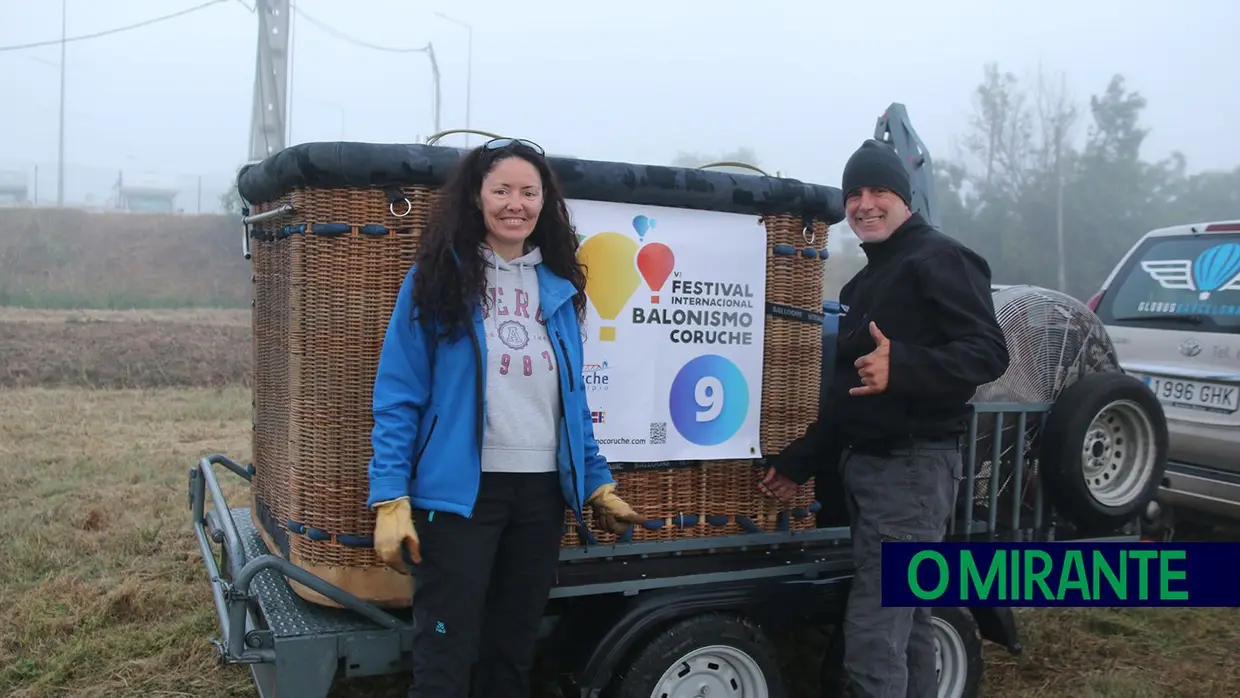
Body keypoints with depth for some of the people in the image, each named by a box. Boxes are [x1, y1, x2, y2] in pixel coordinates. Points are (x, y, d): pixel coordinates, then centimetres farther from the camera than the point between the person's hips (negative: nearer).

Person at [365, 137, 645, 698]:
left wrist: (598, 484, 11)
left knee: (513, 651, 17)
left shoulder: (558, 288, 9)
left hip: (542, 491, 5)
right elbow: (398, 396, -7)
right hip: (459, 489, -4)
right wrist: (390, 498, -14)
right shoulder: (438, 276, -4)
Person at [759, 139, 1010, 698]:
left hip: (911, 465, -9)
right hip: (865, 464, 9)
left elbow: (988, 352, -18)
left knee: (872, 635, -10)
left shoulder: (939, 260, -8)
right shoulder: (866, 281, 20)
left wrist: (901, 366, -34)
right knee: (905, 621, 16)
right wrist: (801, 460, 18)